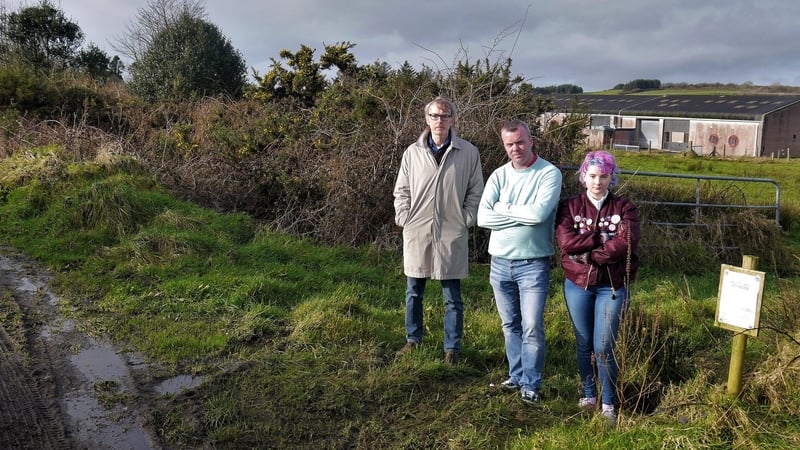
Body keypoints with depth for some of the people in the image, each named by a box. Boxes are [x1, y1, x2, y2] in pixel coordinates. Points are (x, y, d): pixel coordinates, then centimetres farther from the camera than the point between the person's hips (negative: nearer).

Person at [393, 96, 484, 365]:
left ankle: (452, 348, 20)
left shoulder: (468, 153, -1)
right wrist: (404, 218, -2)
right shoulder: (412, 152, 3)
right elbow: (402, 191, 9)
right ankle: (413, 340, 31)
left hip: (452, 234, -2)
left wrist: (466, 220, -5)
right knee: (414, 293, 14)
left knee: (452, 297, 7)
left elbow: (475, 192, 4)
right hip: (417, 232, 2)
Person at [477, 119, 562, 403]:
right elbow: (483, 217, -8)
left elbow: (540, 212, -23)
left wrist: (503, 209, -10)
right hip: (500, 263, 4)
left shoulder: (549, 173, -8)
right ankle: (516, 376, 31)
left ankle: (531, 385, 14)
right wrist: (523, 216, -14)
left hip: (533, 264, -4)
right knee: (510, 325, 16)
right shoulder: (499, 175, 3)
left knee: (532, 327, -2)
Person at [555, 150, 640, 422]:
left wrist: (588, 254, -17)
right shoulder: (570, 206, 1)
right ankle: (588, 396, 30)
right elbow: (565, 241, -15)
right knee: (584, 344, 13)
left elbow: (626, 244, -17)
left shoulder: (624, 208, 0)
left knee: (604, 347, 0)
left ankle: (609, 404, 17)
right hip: (577, 285, 2)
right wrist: (604, 239, -16)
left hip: (612, 287, -1)